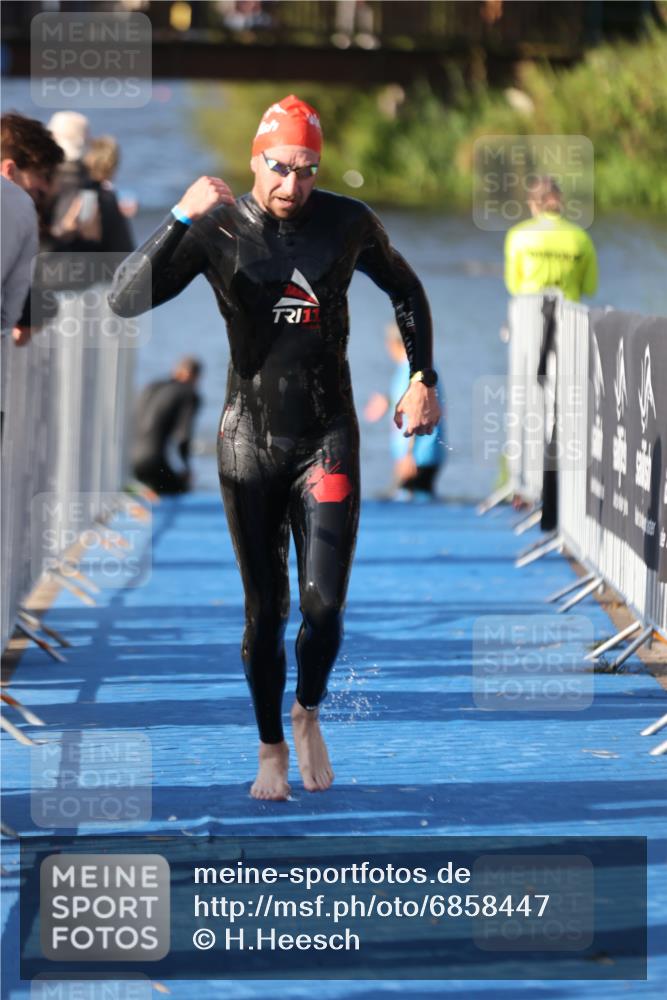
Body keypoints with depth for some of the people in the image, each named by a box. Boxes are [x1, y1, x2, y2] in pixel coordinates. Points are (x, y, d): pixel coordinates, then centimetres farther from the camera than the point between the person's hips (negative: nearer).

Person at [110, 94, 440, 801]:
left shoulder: (348, 224, -2)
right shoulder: (217, 228, -7)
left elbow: (406, 291, 17)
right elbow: (125, 299, -18)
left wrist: (423, 380, 11)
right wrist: (180, 218, -29)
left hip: (327, 436, 1)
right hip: (251, 440, 0)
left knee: (324, 603, -9)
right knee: (266, 610, 4)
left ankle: (308, 713, 19)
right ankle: (271, 750, 20)